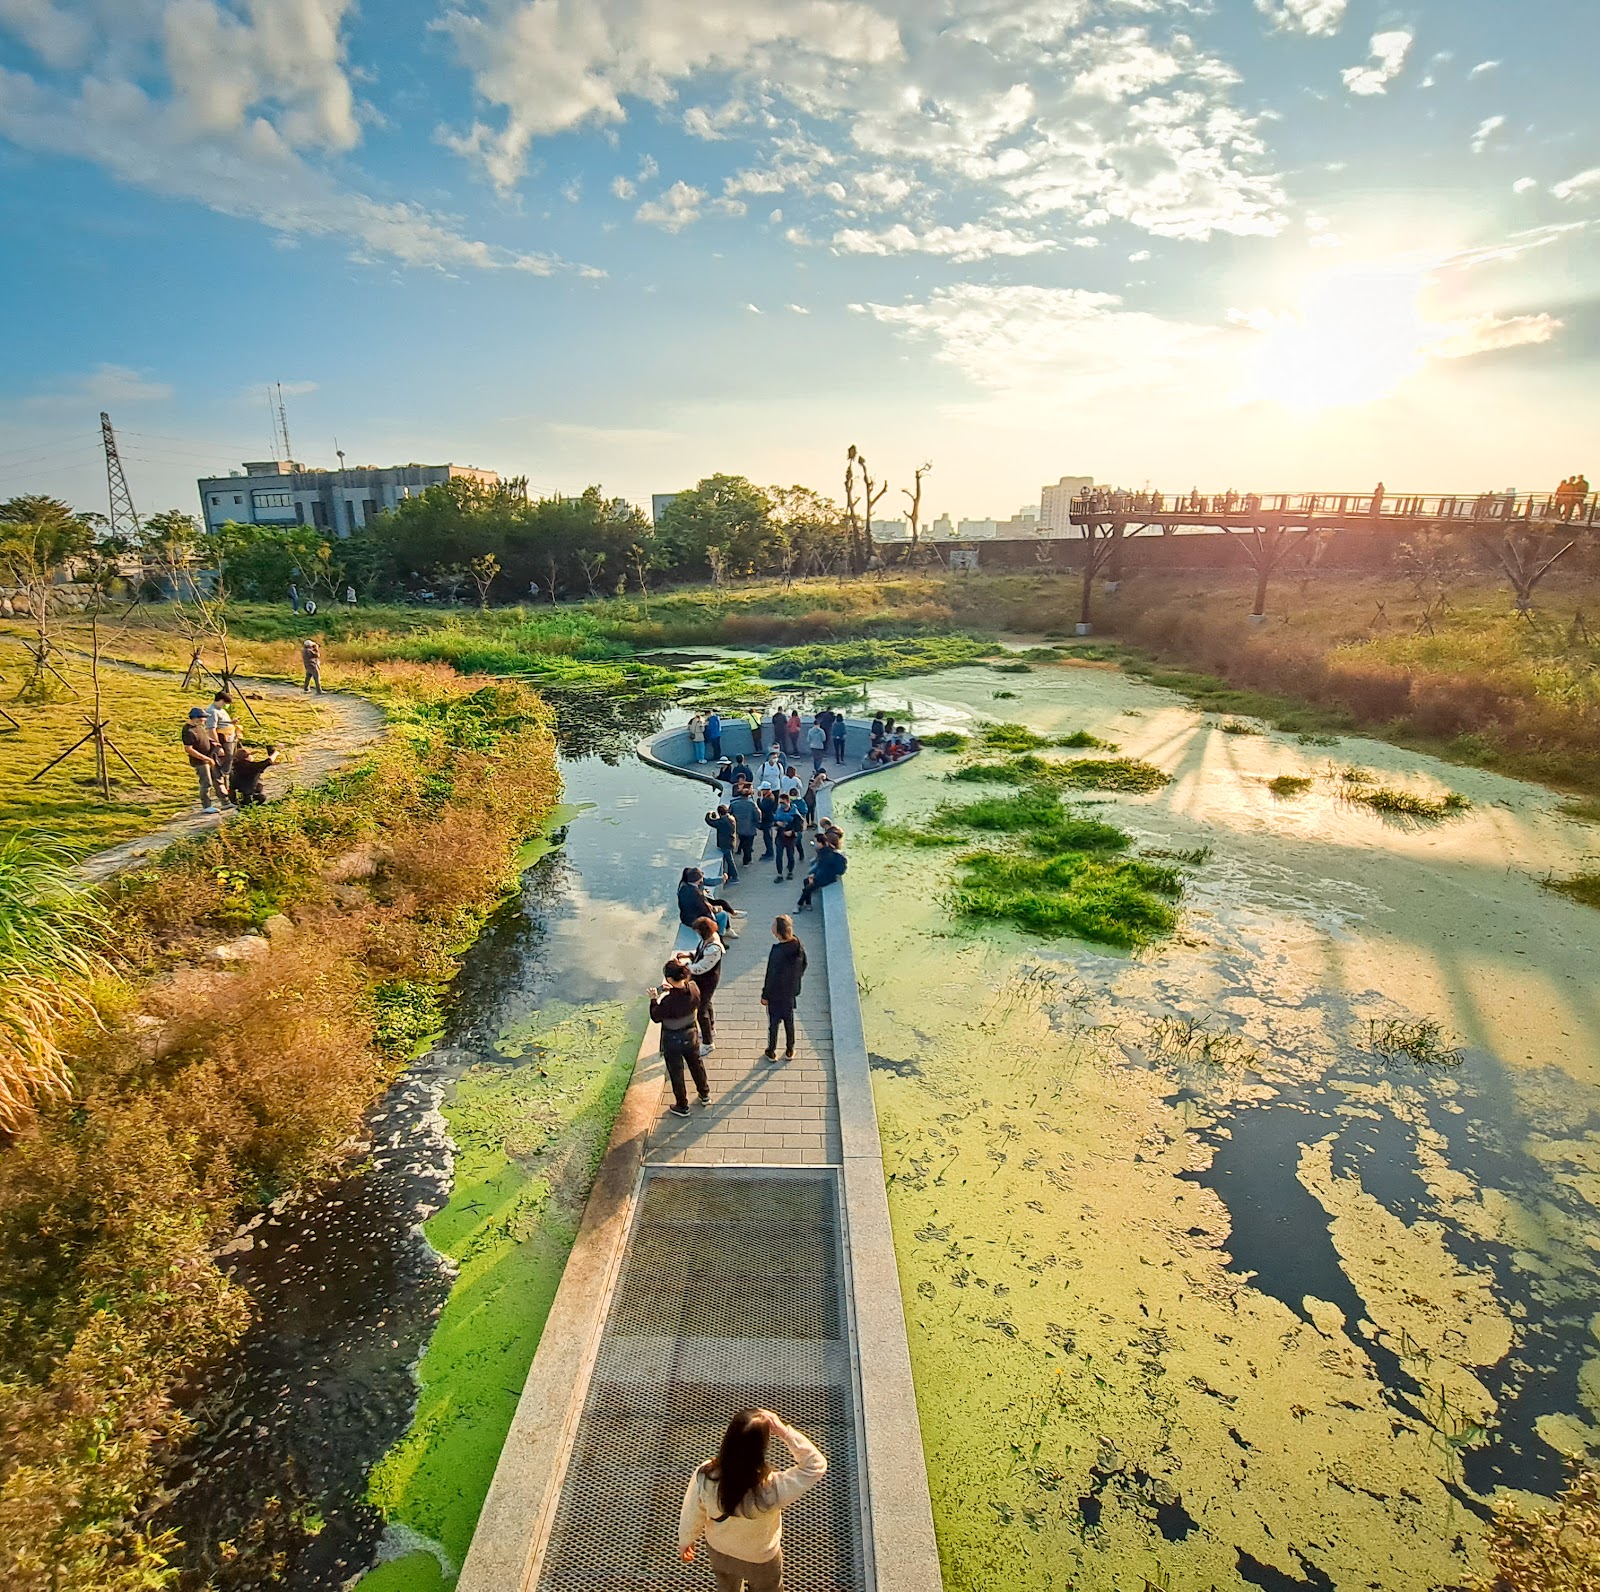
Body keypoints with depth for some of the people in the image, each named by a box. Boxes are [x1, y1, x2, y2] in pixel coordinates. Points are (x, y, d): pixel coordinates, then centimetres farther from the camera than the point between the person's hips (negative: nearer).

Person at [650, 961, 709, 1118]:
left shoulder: (668, 1001, -35)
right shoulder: (693, 989, -20)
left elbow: (655, 1017, -18)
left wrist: (654, 999, -4)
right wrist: (672, 989, 0)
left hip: (673, 1041, -5)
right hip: (691, 1035, 5)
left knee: (676, 1073, 18)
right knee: (696, 1065, 29)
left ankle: (682, 1107, 37)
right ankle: (705, 1095, 50)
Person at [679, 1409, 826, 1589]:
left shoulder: (705, 1475, -36)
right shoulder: (772, 1491, -44)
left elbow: (691, 1515, -15)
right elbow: (816, 1466, -34)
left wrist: (685, 1542, 5)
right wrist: (785, 1432, -41)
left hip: (718, 1549, 3)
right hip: (760, 1559, -3)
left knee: (727, 1588, 35)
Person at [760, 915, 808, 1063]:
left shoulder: (776, 952, -34)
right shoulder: (799, 946, -15)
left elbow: (771, 977, -23)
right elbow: (803, 966, 1)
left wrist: (764, 995, -9)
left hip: (775, 994, -5)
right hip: (791, 992, 5)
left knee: (773, 1023, 16)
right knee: (789, 1021, 23)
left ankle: (771, 1052, 33)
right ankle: (789, 1051, 37)